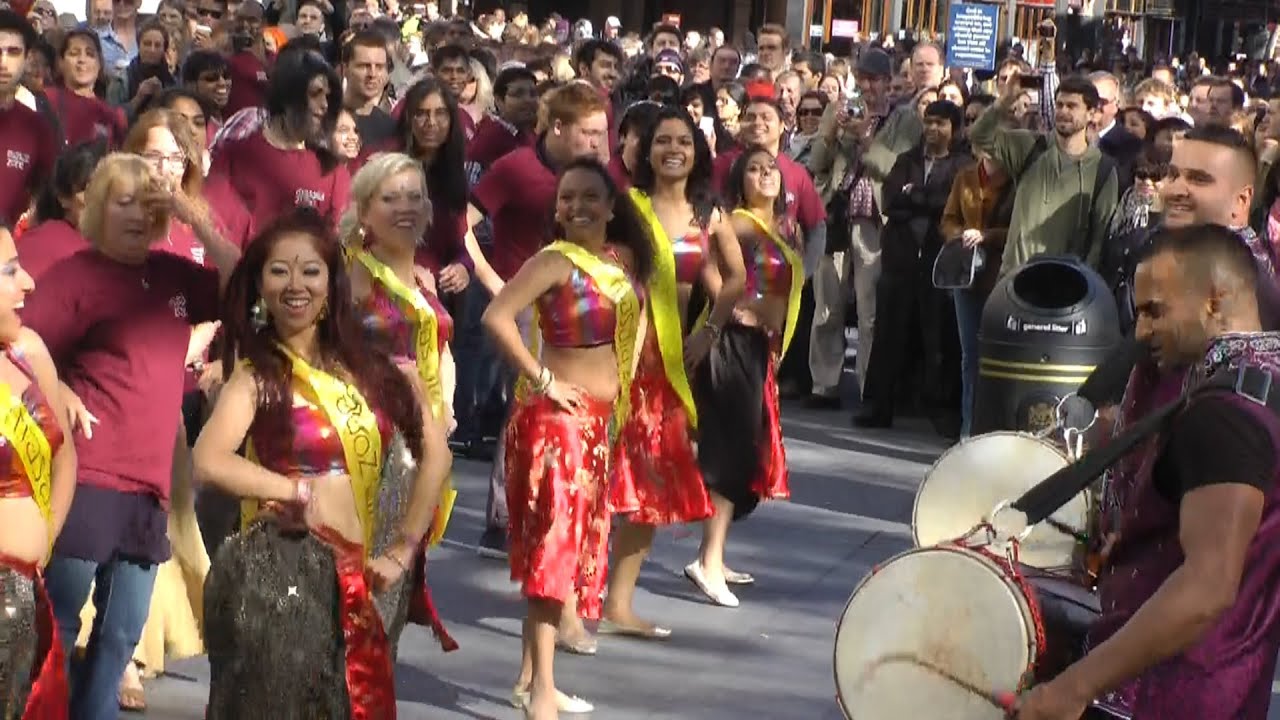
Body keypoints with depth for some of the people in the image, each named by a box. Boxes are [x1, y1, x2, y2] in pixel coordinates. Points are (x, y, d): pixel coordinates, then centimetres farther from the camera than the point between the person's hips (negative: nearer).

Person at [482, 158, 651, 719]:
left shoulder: (623, 258, 8)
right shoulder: (556, 261, -13)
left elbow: (631, 329, 23)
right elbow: (497, 317, -25)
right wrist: (541, 380, -20)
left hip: (600, 420, 8)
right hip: (557, 417, -8)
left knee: (574, 545, 13)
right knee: (552, 547, -11)